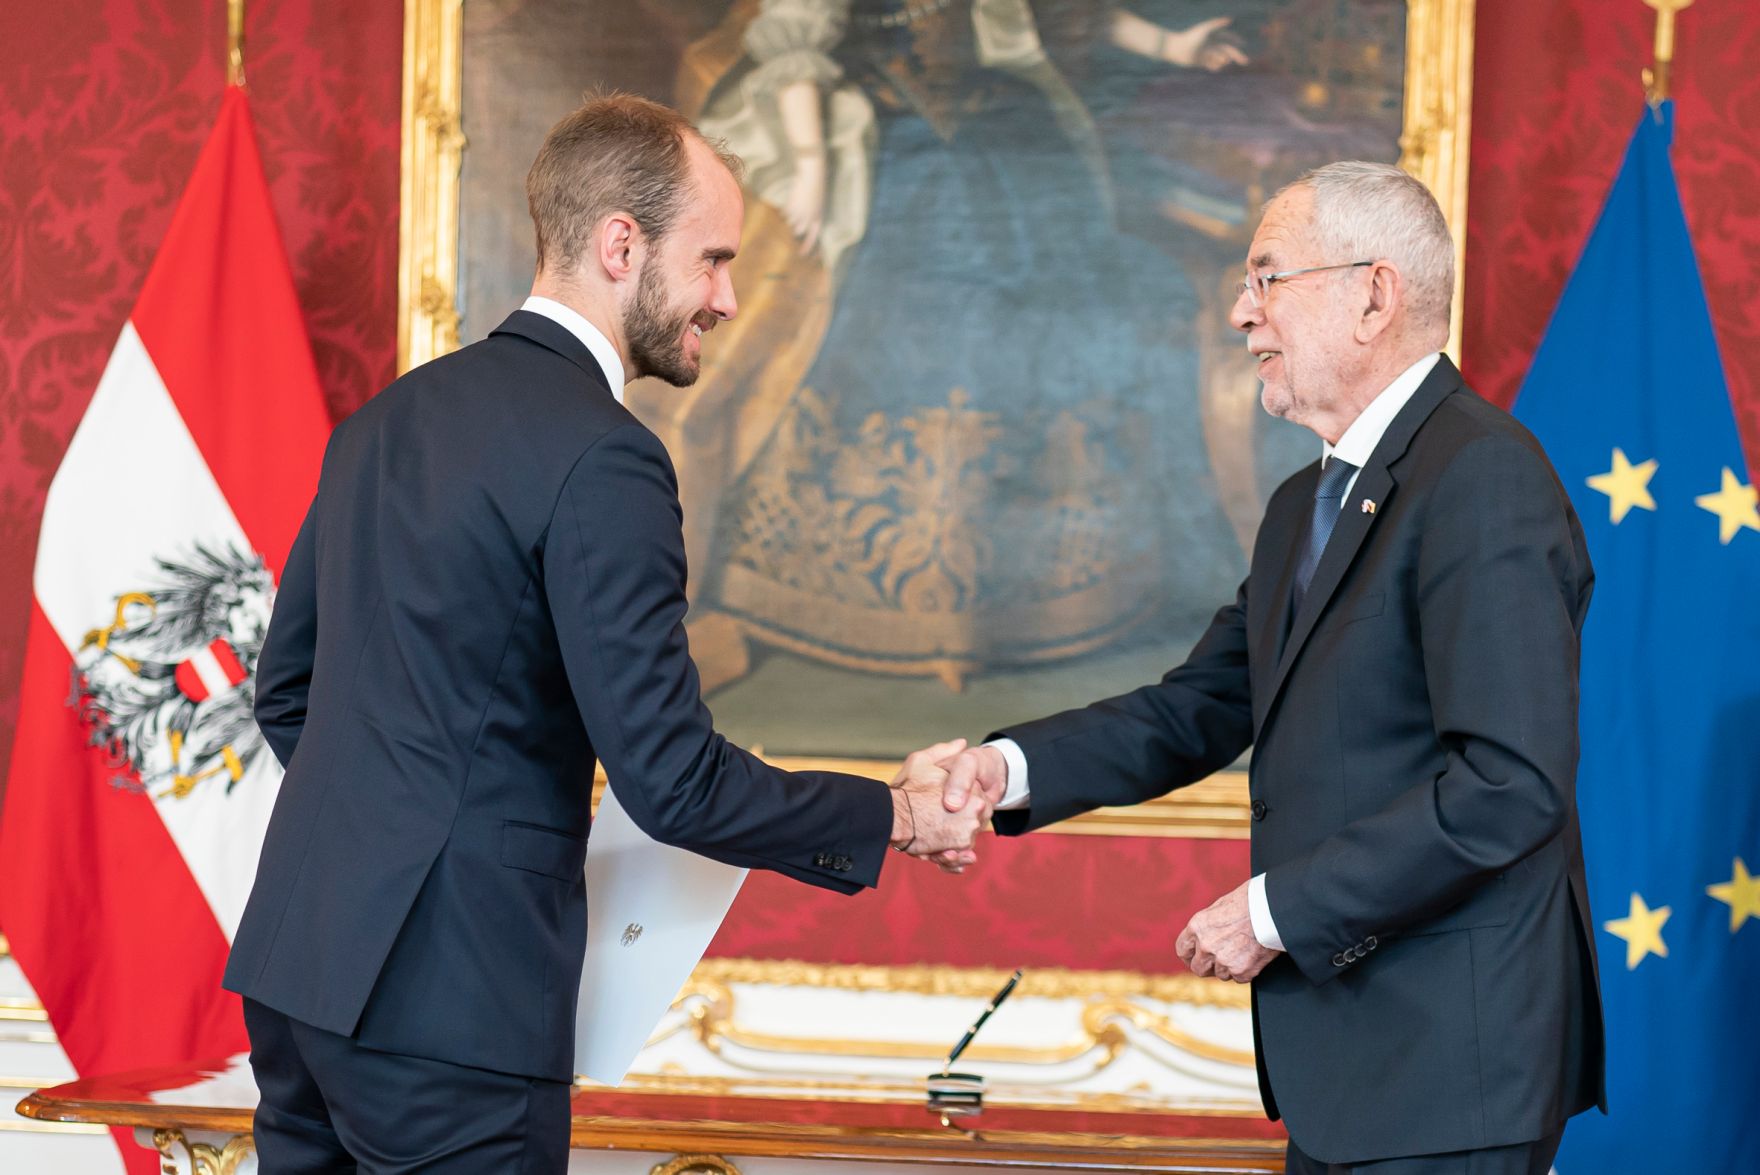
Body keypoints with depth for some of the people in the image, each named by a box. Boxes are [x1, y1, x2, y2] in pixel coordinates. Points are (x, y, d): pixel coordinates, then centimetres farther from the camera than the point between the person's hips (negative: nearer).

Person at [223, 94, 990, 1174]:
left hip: (296, 961, 9)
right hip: (445, 1002, -9)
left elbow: (285, 691, 20)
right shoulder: (601, 458, -14)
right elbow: (672, 781, -15)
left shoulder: (388, 420, 13)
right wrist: (892, 819, -3)